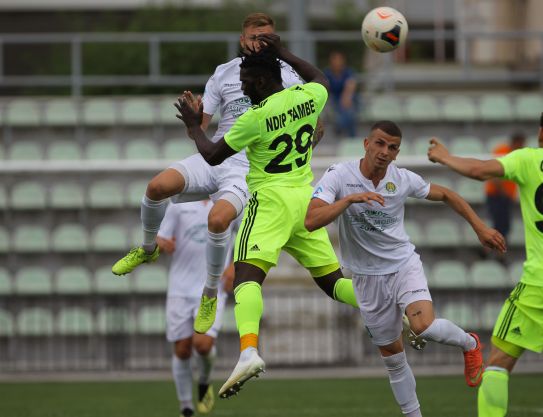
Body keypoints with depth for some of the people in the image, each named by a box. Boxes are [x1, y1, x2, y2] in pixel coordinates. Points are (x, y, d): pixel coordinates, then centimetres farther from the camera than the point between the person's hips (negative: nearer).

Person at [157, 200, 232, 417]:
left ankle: (204, 383, 14)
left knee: (203, 344, -20)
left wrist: (234, 267, -2)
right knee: (182, 350, 1)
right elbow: (160, 240, 3)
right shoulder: (179, 205, 3)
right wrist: (163, 244, -23)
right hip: (180, 290, 1)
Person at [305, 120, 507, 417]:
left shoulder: (404, 180, -9)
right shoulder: (340, 176, -16)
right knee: (392, 358, 6)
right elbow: (311, 221, -28)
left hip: (404, 265, -1)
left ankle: (469, 343, 5)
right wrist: (350, 199, -38)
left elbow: (445, 195, 10)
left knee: (424, 326, -27)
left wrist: (480, 228, 7)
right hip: (368, 278, 1)